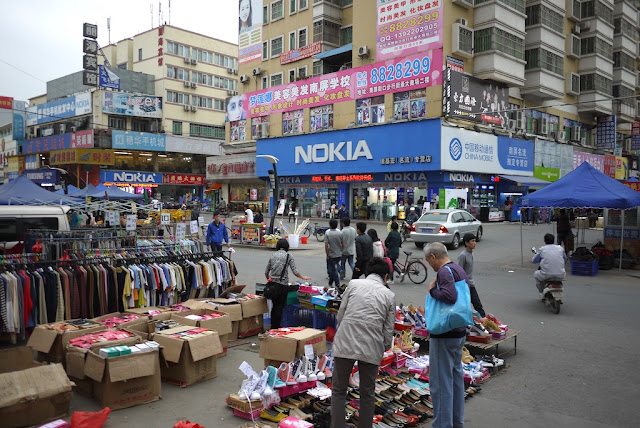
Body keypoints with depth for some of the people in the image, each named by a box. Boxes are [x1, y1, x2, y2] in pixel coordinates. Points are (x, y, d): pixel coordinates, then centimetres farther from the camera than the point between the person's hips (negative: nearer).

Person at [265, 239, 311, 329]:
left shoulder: (273, 256, 9)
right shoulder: (288, 256, -4)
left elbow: (266, 272, 13)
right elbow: (295, 271, -6)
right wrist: (303, 277, 9)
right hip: (282, 283, -5)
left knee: (274, 305, 16)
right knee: (280, 306, 3)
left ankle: (273, 326, 23)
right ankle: (276, 327, 5)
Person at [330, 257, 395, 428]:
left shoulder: (353, 284, 6)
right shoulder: (389, 295, 7)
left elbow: (340, 315, 4)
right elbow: (388, 329, 5)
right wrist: (384, 349, 21)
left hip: (345, 344, 0)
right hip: (372, 348, 1)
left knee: (338, 390, 13)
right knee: (367, 393, 16)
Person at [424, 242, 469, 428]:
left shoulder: (445, 271, -19)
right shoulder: (459, 269, 11)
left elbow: (450, 296, -34)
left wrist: (432, 290, -18)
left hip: (444, 335, -10)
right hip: (460, 332, 10)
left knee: (440, 381, -1)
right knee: (456, 376, 20)